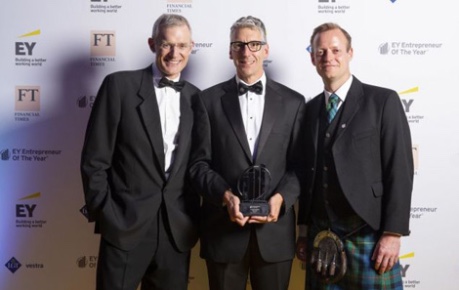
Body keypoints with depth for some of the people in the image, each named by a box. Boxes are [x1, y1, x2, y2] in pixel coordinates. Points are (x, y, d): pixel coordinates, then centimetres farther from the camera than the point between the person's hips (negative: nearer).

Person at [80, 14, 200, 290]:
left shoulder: (196, 98, 7)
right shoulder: (120, 85, -3)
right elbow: (94, 161, -4)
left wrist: (194, 218, 5)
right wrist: (105, 214, -7)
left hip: (177, 229, 3)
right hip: (125, 225, -3)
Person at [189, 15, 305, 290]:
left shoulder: (293, 101, 6)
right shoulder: (209, 99, 4)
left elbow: (300, 164, 4)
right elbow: (199, 163, 1)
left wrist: (280, 198, -13)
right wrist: (226, 196, -15)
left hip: (275, 230, 1)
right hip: (224, 228, 0)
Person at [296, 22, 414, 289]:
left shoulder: (383, 100, -3)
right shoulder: (310, 109, 11)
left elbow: (400, 170, -8)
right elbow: (309, 172, 11)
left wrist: (392, 233, -13)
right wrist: (304, 230, 9)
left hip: (368, 234, -4)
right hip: (321, 235, 4)